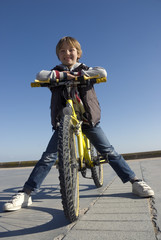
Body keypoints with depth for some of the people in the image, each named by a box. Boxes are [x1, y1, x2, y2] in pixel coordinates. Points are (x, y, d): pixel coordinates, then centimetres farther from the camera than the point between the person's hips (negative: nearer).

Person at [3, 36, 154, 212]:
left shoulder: (85, 70, 11)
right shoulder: (56, 73, 12)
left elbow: (103, 72, -8)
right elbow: (40, 75, -7)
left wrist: (79, 73, -10)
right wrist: (62, 74, -12)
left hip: (88, 119, 0)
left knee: (109, 152, 0)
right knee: (48, 156, -6)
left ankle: (135, 182, 12)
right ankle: (25, 193, 2)